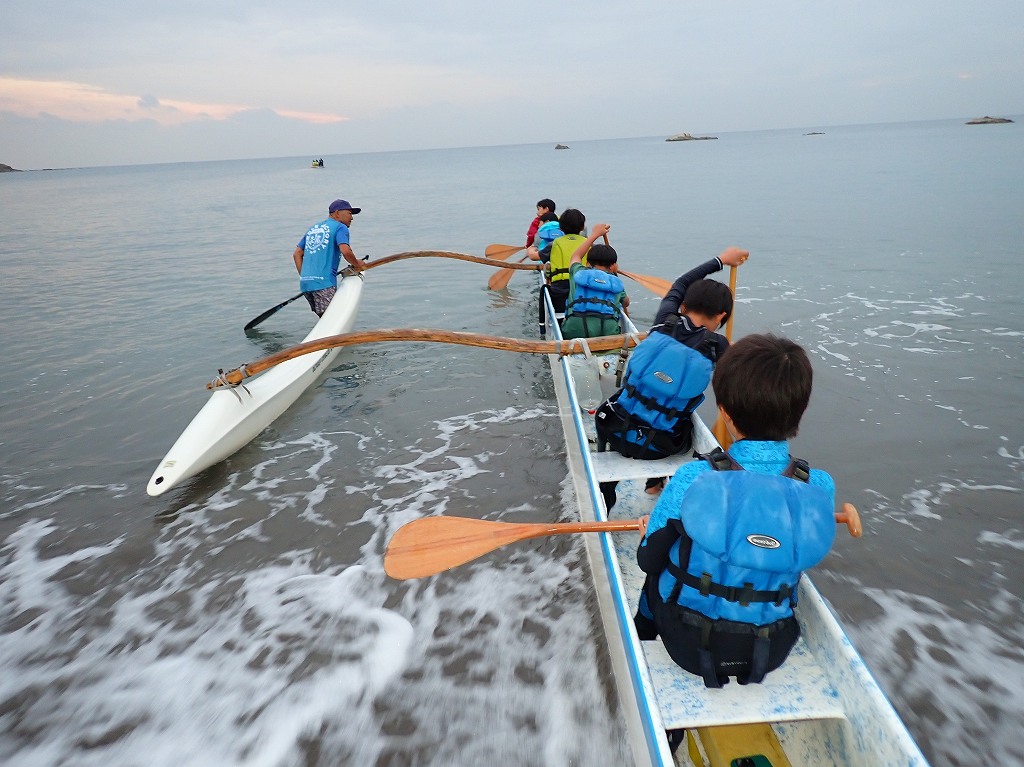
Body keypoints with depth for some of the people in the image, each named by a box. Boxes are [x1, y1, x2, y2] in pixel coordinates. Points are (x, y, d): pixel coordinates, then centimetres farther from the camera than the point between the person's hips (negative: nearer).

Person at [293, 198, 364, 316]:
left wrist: (303, 276, 20)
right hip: (324, 282, -8)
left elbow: (297, 254, 21)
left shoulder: (313, 228, 24)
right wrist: (356, 264, 1)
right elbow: (345, 251, -16)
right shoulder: (340, 227, 1)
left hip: (305, 282, 8)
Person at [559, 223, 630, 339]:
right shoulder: (617, 284, 16)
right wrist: (625, 310, 62)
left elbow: (576, 255, 38)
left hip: (572, 334, 0)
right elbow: (626, 302, 38)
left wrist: (595, 234, 48)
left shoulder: (578, 273, 14)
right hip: (608, 335, 0)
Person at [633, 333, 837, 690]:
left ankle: (641, 638, 52)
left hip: (689, 646, -2)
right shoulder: (821, 487, -19)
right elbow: (798, 559, 1)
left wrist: (652, 529, 10)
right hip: (773, 652, 3)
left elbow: (648, 559, -13)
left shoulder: (692, 480, -28)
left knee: (660, 569, 28)